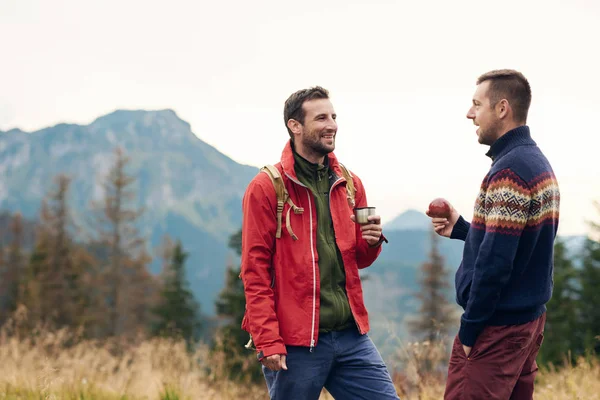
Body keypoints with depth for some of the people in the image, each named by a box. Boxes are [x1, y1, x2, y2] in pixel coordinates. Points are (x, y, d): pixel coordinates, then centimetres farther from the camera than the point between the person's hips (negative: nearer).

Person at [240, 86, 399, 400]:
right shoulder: (266, 187, -5)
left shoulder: (350, 184, 11)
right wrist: (268, 341, -15)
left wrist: (372, 242, -4)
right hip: (296, 342, -5)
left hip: (352, 336, 5)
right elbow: (255, 270, -8)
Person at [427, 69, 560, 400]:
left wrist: (469, 328, -15)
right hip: (528, 316, 10)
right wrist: (461, 229, 12)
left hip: (497, 325, -10)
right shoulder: (538, 162, 11)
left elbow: (495, 261, -23)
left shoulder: (509, 170, -19)